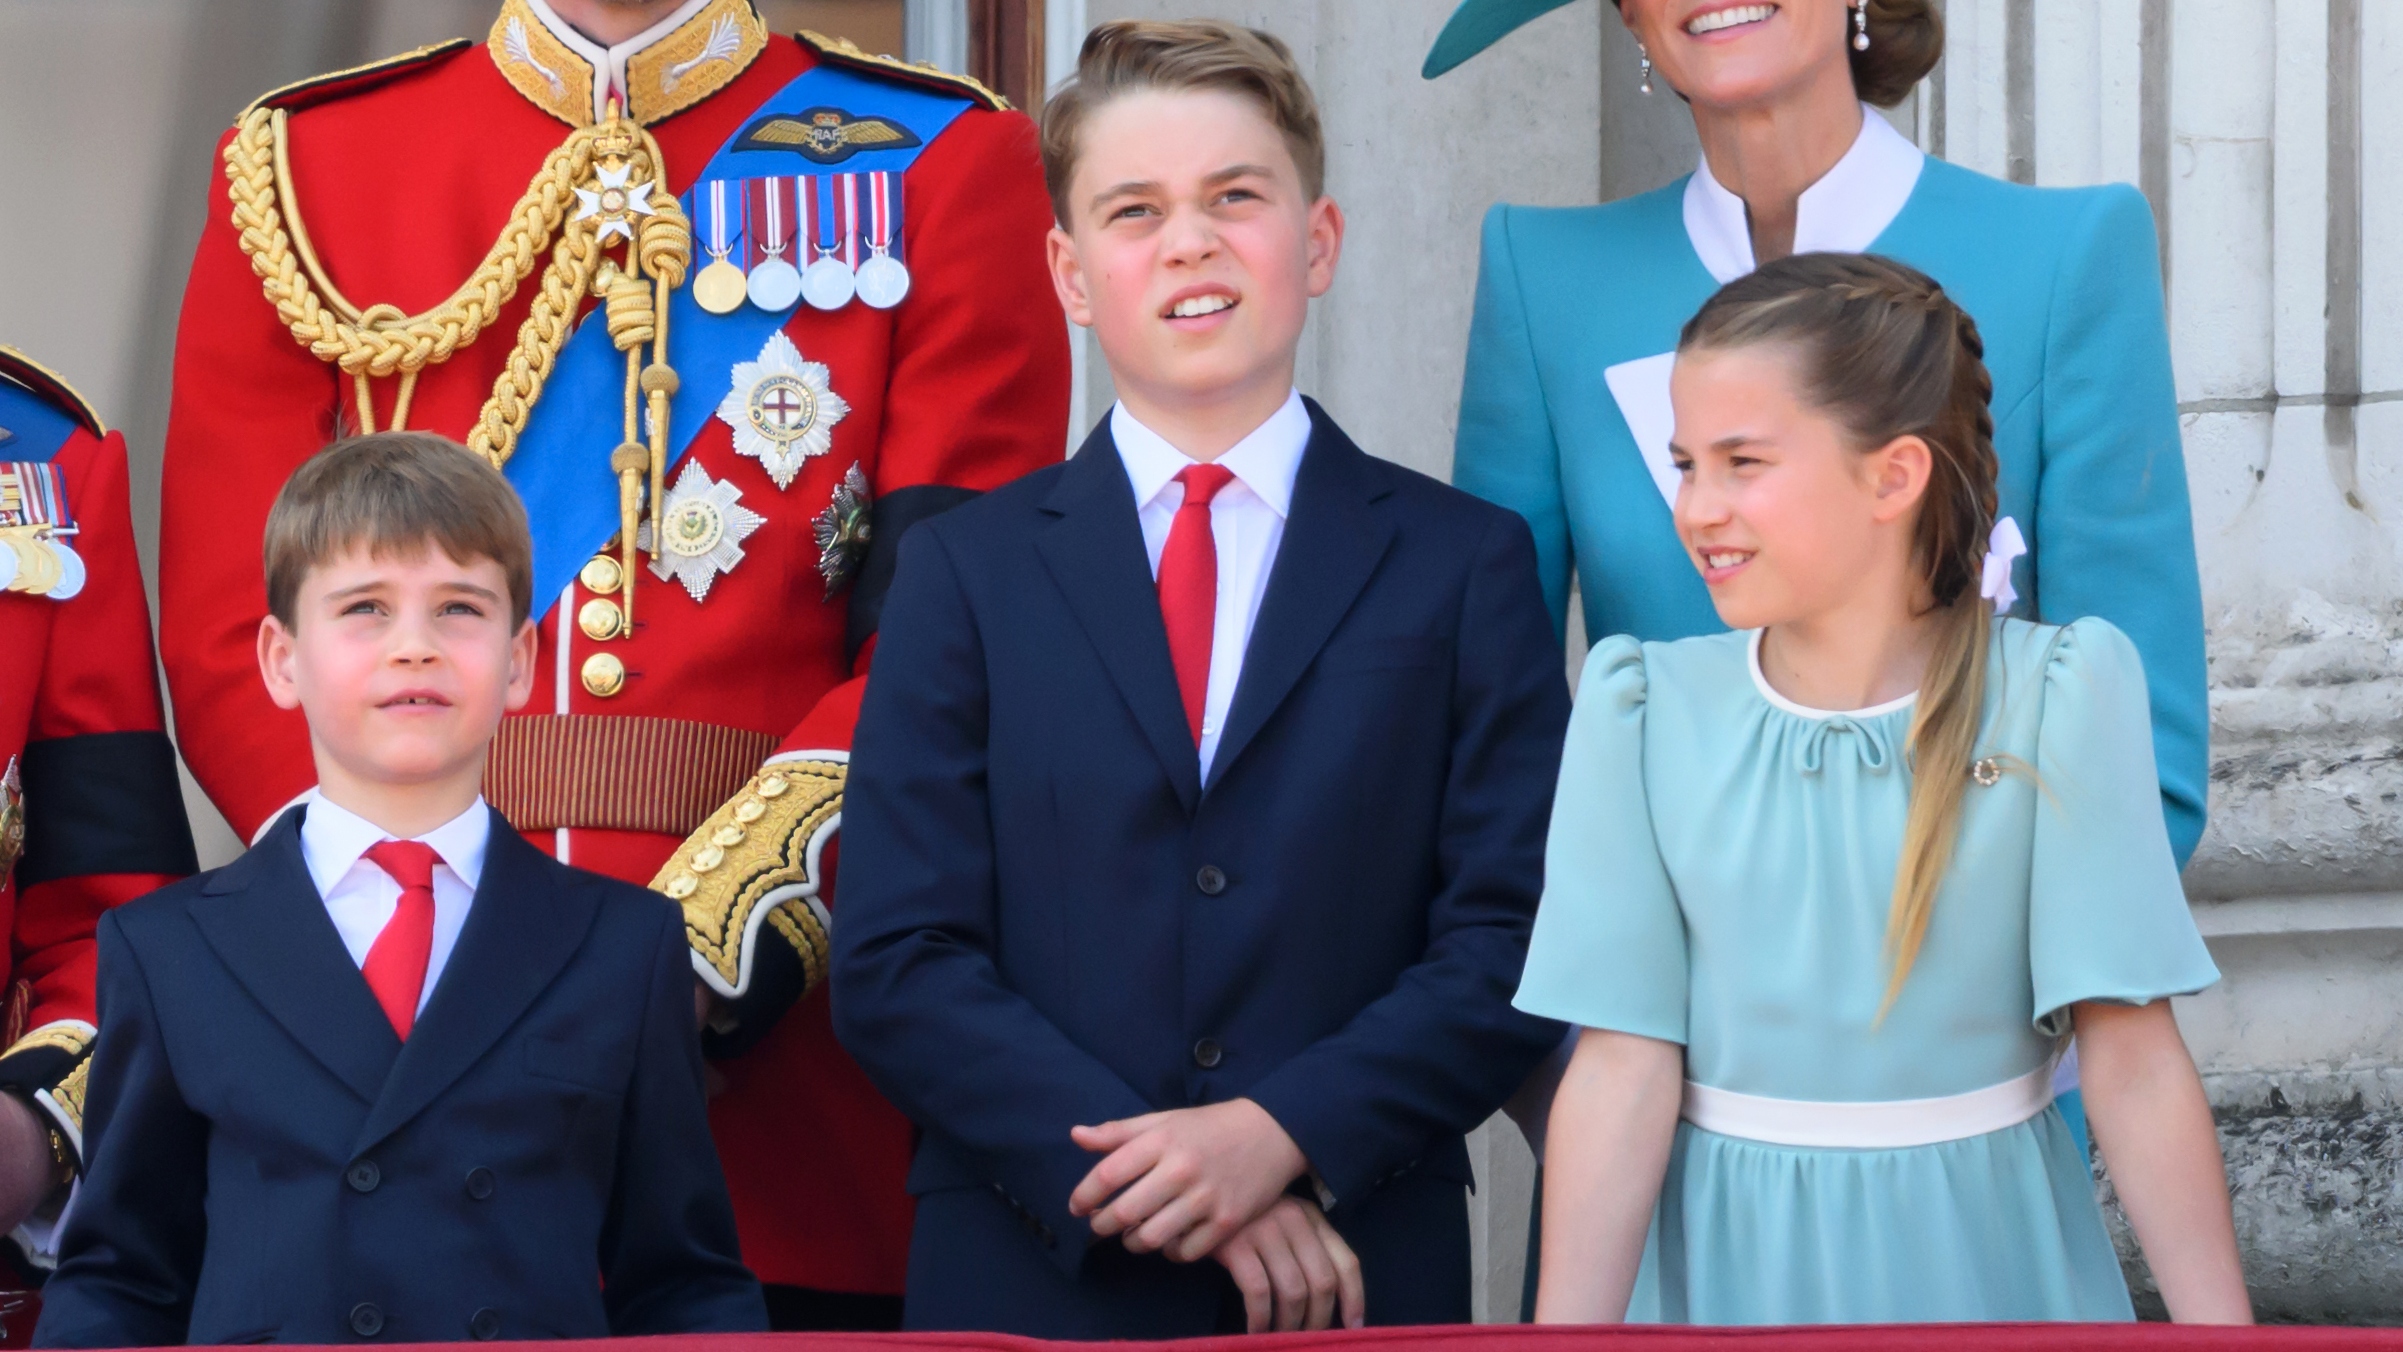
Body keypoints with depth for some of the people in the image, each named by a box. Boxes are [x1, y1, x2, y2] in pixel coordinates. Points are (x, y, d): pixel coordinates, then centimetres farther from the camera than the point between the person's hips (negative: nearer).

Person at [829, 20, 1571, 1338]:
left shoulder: (1463, 565, 6)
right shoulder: (965, 573, 6)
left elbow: (1515, 940, 0)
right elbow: (895, 965, -1)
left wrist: (1284, 1133, -15)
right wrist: (1165, 1190, -12)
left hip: (1356, 1282, 0)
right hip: (1033, 1284, 0)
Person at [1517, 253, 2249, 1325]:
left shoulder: (2054, 700, -10)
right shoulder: (1647, 712, -5)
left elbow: (2133, 1061, -13)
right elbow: (1622, 1071, -9)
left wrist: (2220, 1328, -17)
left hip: (1983, 1260, -1)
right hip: (1726, 1270, 1)